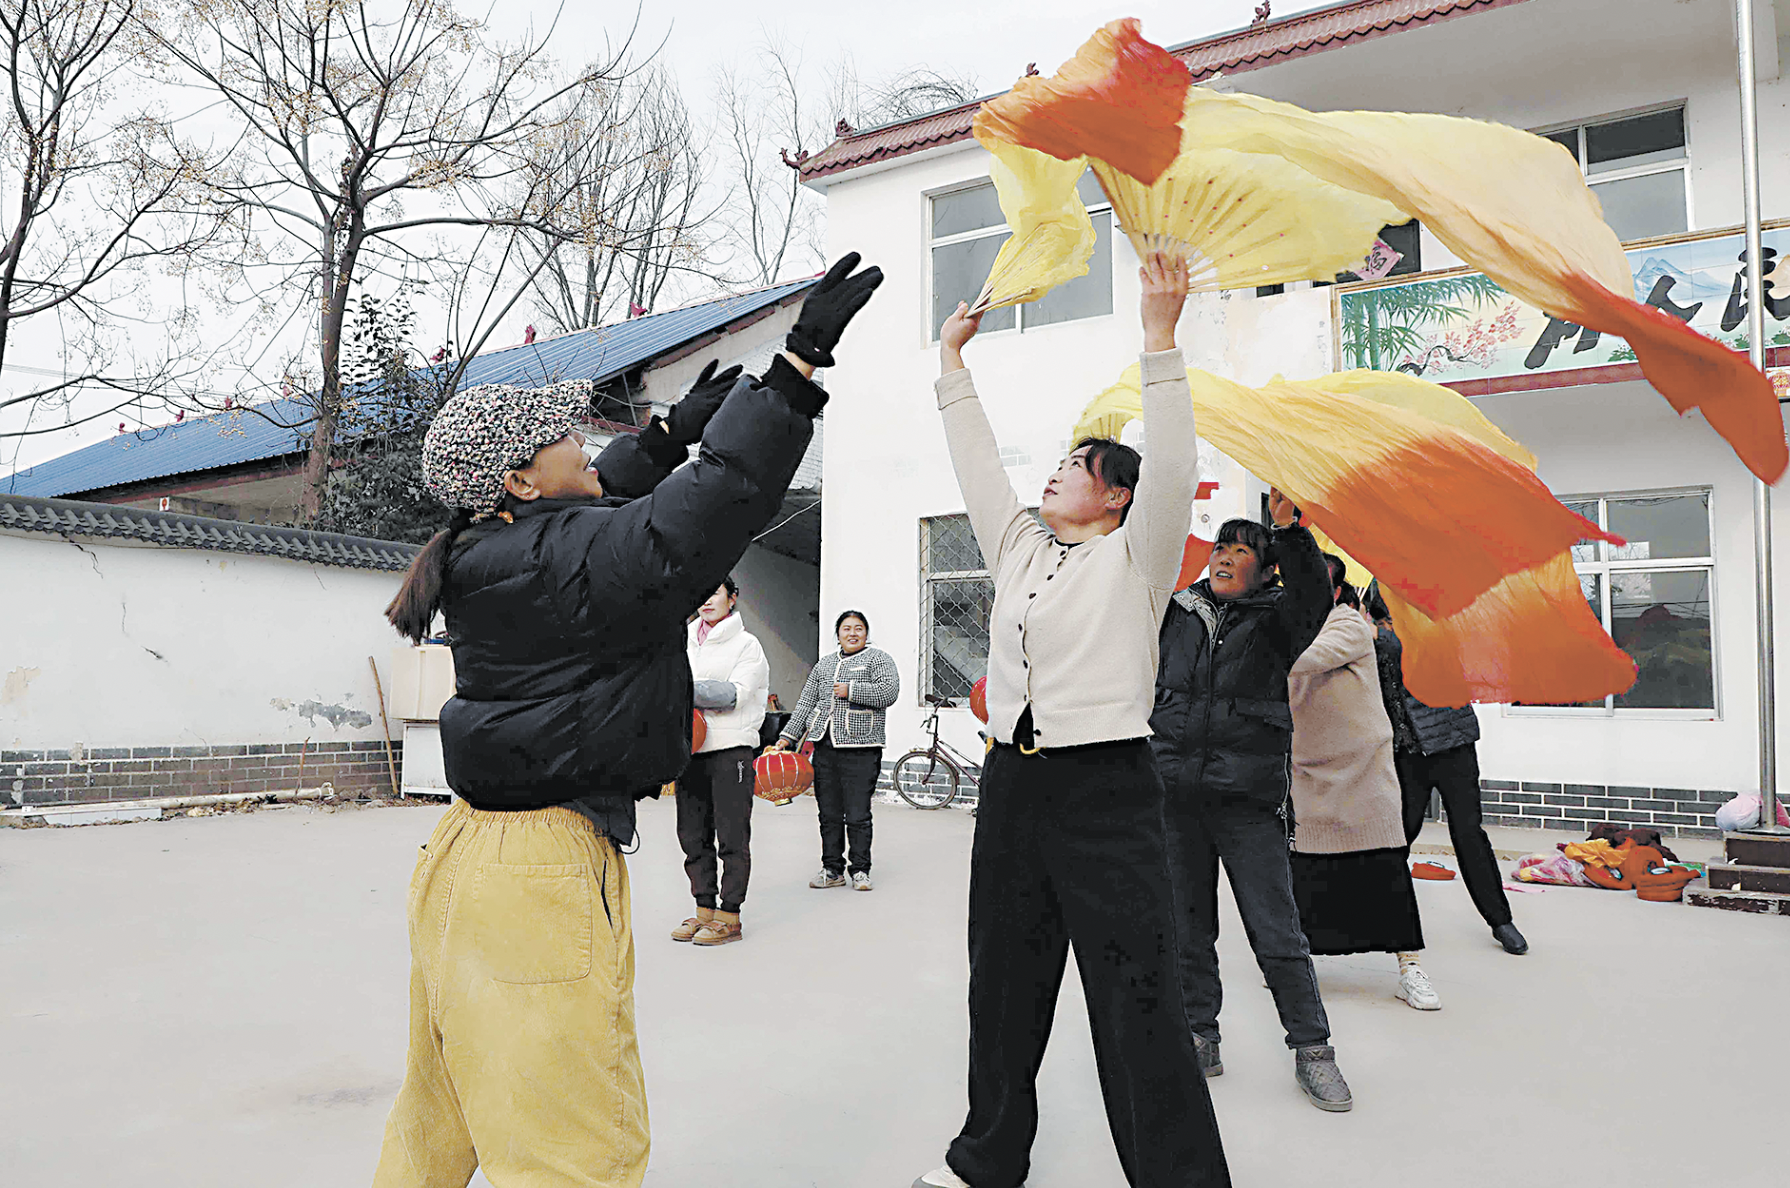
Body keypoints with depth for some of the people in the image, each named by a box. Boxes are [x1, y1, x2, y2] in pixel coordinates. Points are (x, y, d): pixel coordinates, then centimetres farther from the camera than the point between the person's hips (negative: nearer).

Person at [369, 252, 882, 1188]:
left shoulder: (498, 551, 8)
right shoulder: (559, 560, -20)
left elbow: (600, 511, 27)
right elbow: (709, 514, -27)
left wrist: (673, 431, 27)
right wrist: (800, 363, -23)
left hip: (472, 857, 10)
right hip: (541, 875, -10)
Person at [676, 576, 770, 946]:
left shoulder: (746, 643, 0)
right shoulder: (686, 642, 17)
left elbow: (736, 693, -13)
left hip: (731, 748, -5)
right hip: (690, 748, 6)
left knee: (731, 835, -2)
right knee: (693, 834, 8)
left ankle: (729, 916, 5)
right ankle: (705, 909, 19)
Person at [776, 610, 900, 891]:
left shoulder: (878, 658, 4)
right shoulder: (824, 664, 20)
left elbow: (889, 691, -11)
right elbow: (805, 703, 21)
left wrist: (850, 690, -11)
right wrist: (788, 735, 13)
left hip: (860, 750, -5)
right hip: (825, 747, 5)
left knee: (858, 816, -3)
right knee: (829, 814, 8)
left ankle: (860, 870, 9)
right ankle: (832, 869, 18)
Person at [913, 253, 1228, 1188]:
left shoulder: (1135, 559, -1)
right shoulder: (1019, 549, 14)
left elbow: (1170, 469, -15)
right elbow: (977, 466, 18)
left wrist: (1160, 340, -22)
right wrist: (952, 364, 20)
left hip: (1106, 789, -6)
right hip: (1012, 785, 6)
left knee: (1137, 1004, -4)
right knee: (1004, 984, 17)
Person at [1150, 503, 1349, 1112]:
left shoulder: (1274, 618, 4)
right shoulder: (1175, 615, 12)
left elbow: (1312, 599, -17)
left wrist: (1288, 530, -27)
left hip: (1248, 799, -3)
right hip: (1175, 794, 3)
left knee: (1277, 934, 1)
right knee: (1187, 930, 11)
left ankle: (1311, 1049, 18)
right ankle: (1200, 1040, 26)